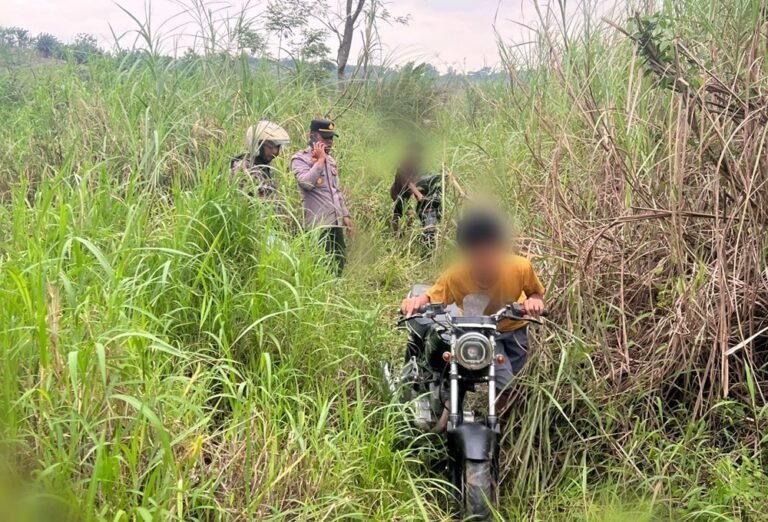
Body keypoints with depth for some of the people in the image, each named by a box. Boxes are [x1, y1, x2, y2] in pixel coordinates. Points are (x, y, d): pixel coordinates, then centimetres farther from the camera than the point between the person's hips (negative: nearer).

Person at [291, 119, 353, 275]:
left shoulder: (330, 160, 17)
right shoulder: (300, 159, -6)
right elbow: (306, 183, -24)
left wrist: (345, 214, 17)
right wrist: (320, 160, -15)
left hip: (336, 222, 8)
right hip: (318, 224, -8)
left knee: (340, 262, 11)